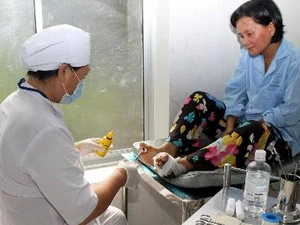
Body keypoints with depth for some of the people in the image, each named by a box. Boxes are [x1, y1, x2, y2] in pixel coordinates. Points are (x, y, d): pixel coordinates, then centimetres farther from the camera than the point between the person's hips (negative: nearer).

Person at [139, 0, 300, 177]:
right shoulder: (249, 54, 4)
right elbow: (235, 91, -1)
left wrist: (259, 122, -20)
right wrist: (230, 127, -15)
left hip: (282, 137, -6)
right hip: (244, 124, 7)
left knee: (250, 132, -41)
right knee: (200, 100, -7)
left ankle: (182, 164, -50)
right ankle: (169, 149, -26)